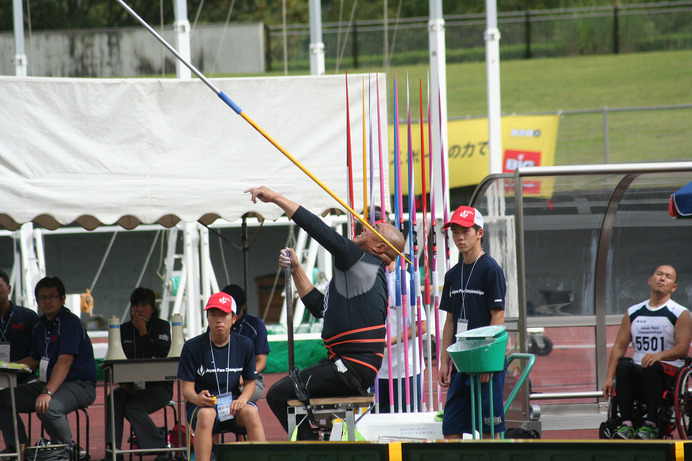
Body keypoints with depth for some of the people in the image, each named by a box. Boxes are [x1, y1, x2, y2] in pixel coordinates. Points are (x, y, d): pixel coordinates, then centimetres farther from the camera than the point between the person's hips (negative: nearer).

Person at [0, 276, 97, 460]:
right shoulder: (40, 325, 13)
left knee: (49, 408, -38)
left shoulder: (70, 322, -14)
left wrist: (48, 392, -35)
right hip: (48, 382, 9)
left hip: (79, 384, -9)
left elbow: (65, 361, -24)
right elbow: (34, 360, 24)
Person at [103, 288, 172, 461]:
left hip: (158, 386, -4)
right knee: (114, 399, -28)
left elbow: (157, 356, -14)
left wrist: (143, 331, -11)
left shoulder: (162, 327, 1)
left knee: (132, 408, -30)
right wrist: (125, 384, -10)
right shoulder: (124, 330, 13)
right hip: (131, 386, 4)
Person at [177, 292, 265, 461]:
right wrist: (198, 398, -28)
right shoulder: (192, 347, -3)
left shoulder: (244, 345, 5)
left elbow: (250, 382, 10)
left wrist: (242, 399, -13)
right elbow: (187, 388, -4)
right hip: (201, 404, -2)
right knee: (206, 414, -37)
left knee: (251, 412, -31)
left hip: (233, 403, 2)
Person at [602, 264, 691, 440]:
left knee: (652, 367, -37)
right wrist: (609, 378, -2)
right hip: (639, 372, 3)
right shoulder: (633, 313, 17)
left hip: (669, 372, -3)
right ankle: (626, 424, -37)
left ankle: (650, 425, -39)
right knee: (623, 365, -31)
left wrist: (659, 355, -28)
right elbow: (619, 347, 12)